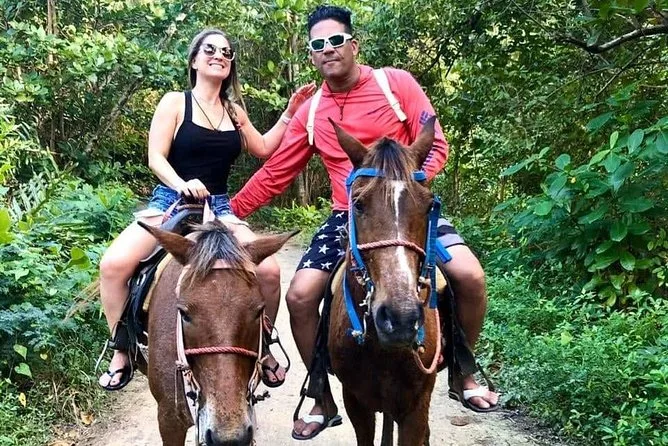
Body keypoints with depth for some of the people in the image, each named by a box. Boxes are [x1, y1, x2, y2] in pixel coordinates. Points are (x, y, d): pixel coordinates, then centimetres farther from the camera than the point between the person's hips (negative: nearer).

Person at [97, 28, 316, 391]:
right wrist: (182, 184, -26)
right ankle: (122, 354, -8)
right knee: (114, 263, -27)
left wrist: (290, 112, 14)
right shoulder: (175, 103, 0)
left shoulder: (234, 111, 13)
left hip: (219, 207, 3)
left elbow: (264, 148, 20)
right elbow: (156, 158, -6)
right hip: (171, 201, -3)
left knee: (268, 270, -19)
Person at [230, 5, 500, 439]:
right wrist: (229, 211, 3)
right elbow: (274, 175, 8)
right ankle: (324, 401, 9)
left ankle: (464, 373, 6)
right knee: (300, 296, -12)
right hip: (349, 217, 3)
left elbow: (435, 144, -5)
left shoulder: (396, 82, -5)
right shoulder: (310, 113, 5)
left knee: (470, 276, -23)